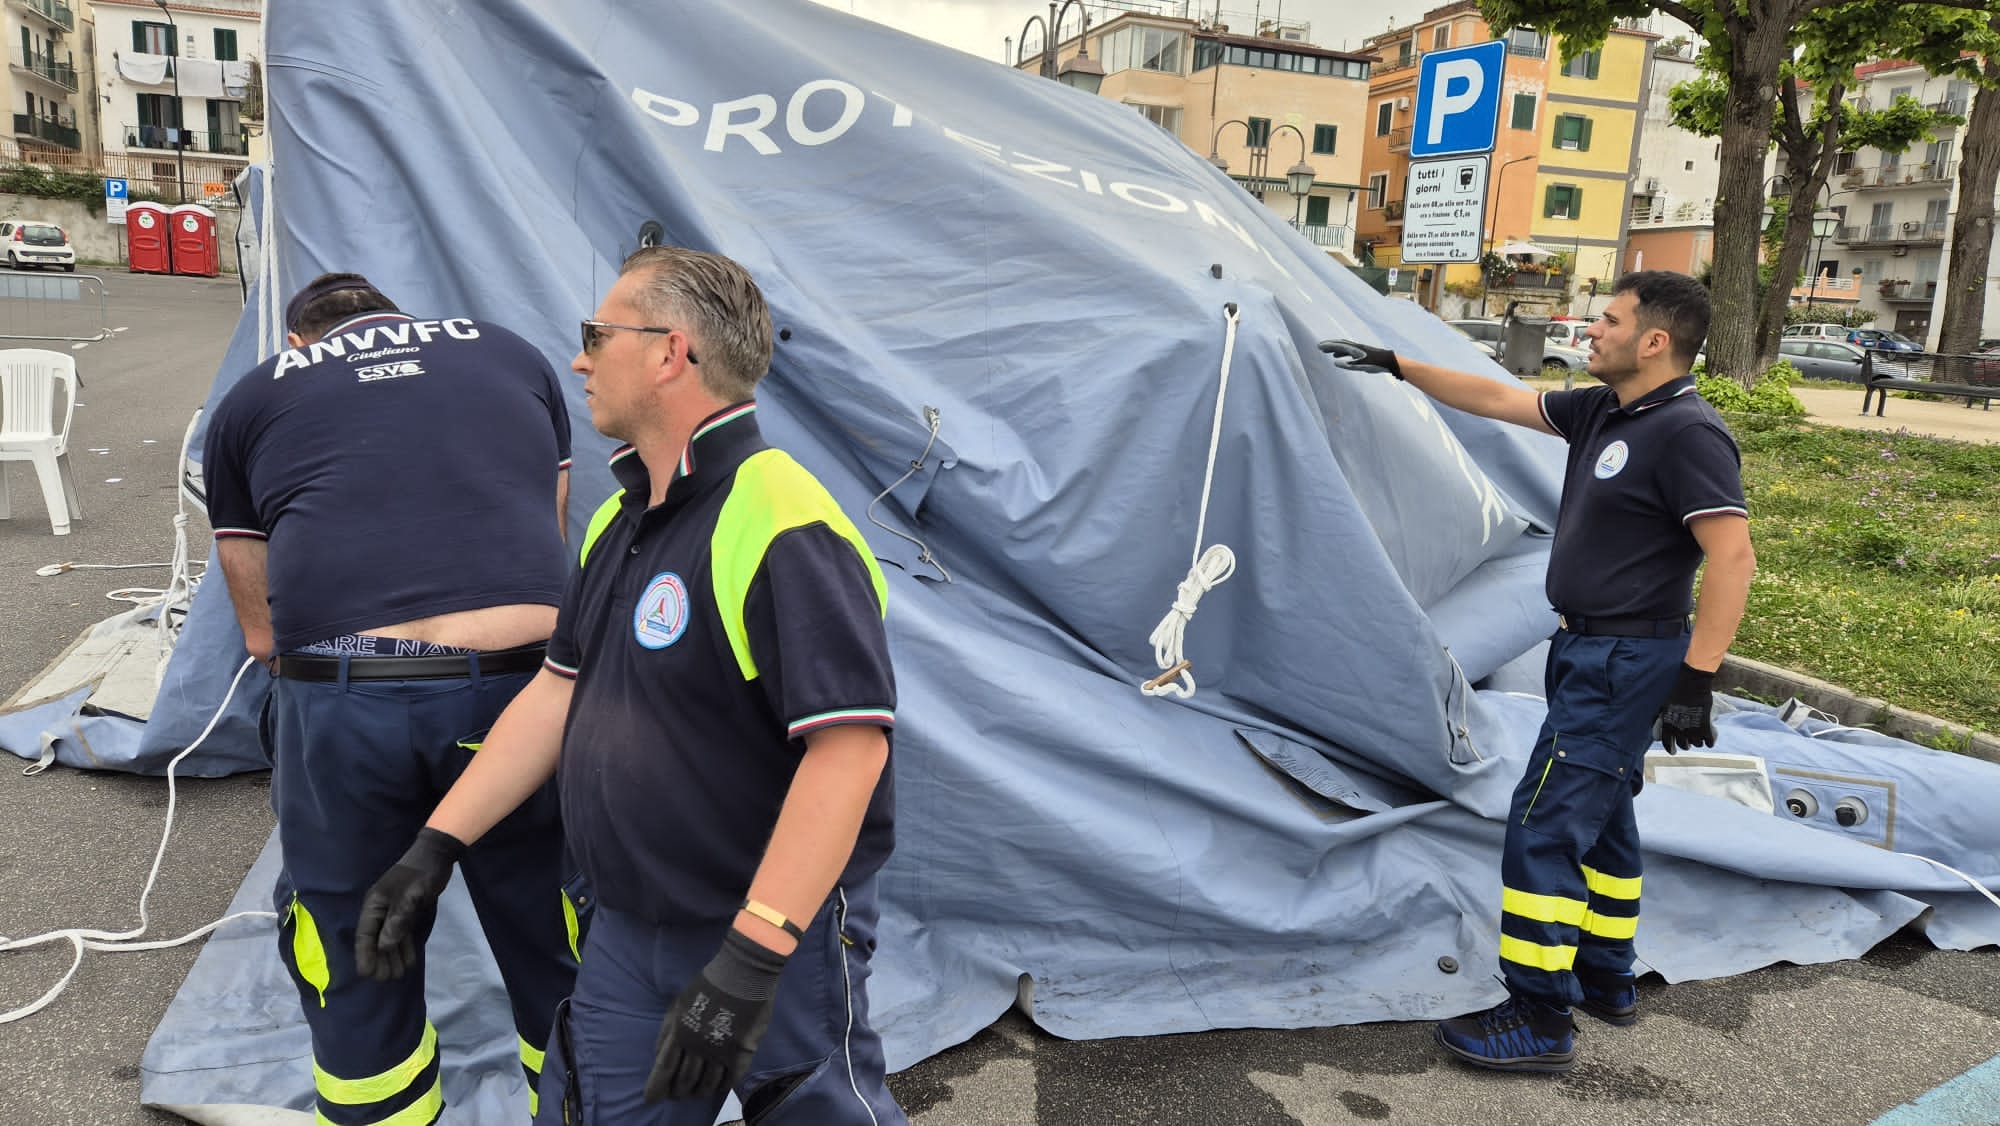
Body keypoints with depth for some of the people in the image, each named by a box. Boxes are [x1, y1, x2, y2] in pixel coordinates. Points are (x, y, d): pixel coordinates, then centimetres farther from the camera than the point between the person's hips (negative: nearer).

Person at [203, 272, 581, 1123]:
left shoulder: (251, 399, 20)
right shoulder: (514, 357, 24)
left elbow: (261, 630, 20)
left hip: (341, 699, 0)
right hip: (523, 676, 1)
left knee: (353, 958, 22)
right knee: (556, 955, 19)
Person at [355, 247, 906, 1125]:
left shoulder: (783, 526, -23)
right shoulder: (622, 518, 7)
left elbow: (849, 747, -29)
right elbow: (560, 689, 13)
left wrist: (752, 958, -30)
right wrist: (437, 846, 10)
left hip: (779, 936, -8)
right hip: (626, 935, 8)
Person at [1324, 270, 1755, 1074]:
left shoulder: (1688, 434, -19)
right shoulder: (1602, 412, 7)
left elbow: (1732, 558, -23)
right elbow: (1496, 400, 15)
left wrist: (1696, 680, -25)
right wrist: (1397, 366, 16)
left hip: (1623, 665, -10)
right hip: (1587, 650, 10)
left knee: (1544, 826, -8)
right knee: (1598, 816, 19)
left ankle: (1541, 1021, 2)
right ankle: (1605, 980, 35)